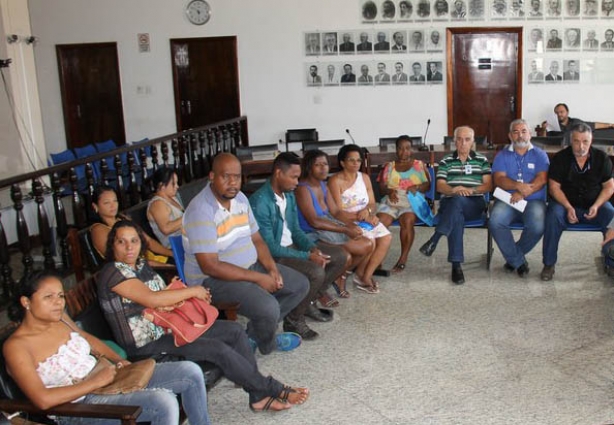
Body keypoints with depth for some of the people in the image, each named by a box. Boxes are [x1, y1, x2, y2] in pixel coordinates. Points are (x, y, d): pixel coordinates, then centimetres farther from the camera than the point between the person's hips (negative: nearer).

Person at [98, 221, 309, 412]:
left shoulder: (141, 265, 11)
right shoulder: (112, 273, -16)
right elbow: (151, 299, -27)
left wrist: (179, 293, -3)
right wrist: (192, 291, -16)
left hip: (167, 325, 9)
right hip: (147, 345, -9)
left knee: (235, 330, -4)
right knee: (218, 349, -23)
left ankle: (258, 396, -2)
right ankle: (274, 390, -7)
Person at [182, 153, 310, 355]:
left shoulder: (240, 198, 3)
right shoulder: (201, 211, -24)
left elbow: (256, 239, 11)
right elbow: (210, 266, -27)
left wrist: (272, 268, -7)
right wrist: (258, 278, -23)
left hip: (250, 266, 9)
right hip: (212, 279, -9)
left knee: (300, 285, 6)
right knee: (268, 308, -29)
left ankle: (255, 333, 12)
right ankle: (268, 345, 7)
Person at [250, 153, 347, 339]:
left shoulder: (289, 195, 4)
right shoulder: (260, 203, -25)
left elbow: (295, 230, 12)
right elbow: (269, 247, -25)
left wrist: (313, 248, -8)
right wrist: (307, 256, -23)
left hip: (291, 246, 9)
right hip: (272, 256, -9)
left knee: (341, 256, 4)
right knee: (316, 272, -30)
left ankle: (308, 302, 14)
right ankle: (293, 320, -8)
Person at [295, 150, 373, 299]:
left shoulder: (323, 185, 10)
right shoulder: (303, 189, -17)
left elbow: (336, 211, 9)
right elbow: (314, 222, -24)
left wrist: (350, 225, -11)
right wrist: (345, 230, -25)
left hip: (330, 225, 9)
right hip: (314, 235, -9)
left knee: (370, 243, -1)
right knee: (365, 247, -19)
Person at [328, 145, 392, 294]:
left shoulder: (364, 177, 10)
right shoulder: (335, 181, -10)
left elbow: (372, 204, 9)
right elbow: (338, 213, -15)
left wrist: (367, 211, -16)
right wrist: (362, 216, -21)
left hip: (367, 219, 6)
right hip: (347, 222, -6)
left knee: (386, 238, -18)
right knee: (369, 242, -28)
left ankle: (365, 275, -10)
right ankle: (362, 275, -3)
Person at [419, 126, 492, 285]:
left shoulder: (482, 160, 15)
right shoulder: (446, 161, 15)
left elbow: (488, 185, 6)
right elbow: (440, 186, 4)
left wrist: (471, 190, -14)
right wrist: (453, 189, -19)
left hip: (474, 204, 0)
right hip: (449, 203, 0)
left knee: (457, 200, -38)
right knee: (457, 216, -38)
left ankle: (434, 239, -36)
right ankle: (456, 265, -39)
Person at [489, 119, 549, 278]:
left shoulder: (539, 155, 12)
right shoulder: (502, 155, 14)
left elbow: (542, 179, -3)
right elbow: (498, 179, -1)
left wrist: (522, 193, -18)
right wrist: (518, 185, -20)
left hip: (533, 200, -1)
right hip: (507, 200, 1)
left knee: (537, 226, -31)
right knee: (495, 222, -30)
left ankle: (513, 256, -2)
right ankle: (519, 261, -13)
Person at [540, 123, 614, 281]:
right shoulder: (560, 158, -5)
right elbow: (554, 187, -7)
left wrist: (596, 206, -15)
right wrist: (568, 208, -21)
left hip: (594, 204, 2)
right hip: (566, 203, -1)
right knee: (554, 215, -33)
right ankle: (548, 264, -22)